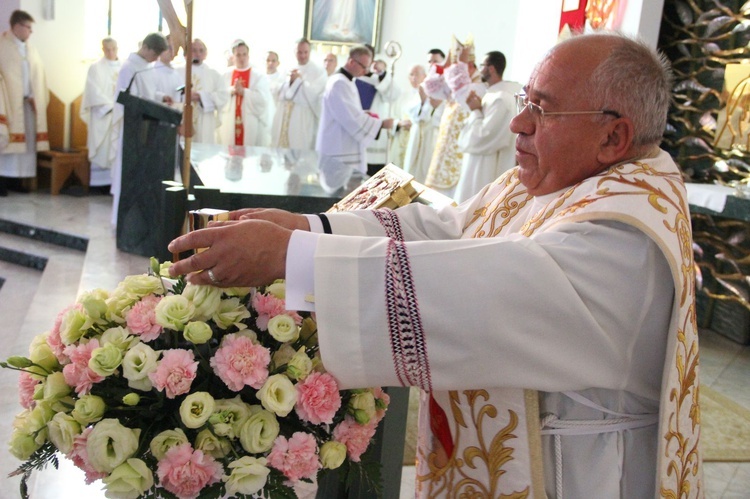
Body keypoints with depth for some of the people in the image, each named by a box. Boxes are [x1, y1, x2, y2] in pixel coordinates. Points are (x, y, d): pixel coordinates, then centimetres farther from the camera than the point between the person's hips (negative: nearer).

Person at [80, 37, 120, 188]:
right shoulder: (95, 68, 0)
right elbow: (95, 92, -7)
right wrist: (111, 107, -15)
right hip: (103, 116, -3)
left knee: (119, 149, -1)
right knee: (102, 149, -4)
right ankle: (101, 181, -2)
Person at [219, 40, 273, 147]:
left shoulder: (258, 76, 1)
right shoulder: (226, 75, 9)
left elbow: (263, 98, -10)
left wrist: (243, 91, -17)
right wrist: (232, 90, -16)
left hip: (251, 125, -2)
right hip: (230, 125, 2)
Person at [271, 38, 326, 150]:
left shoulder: (318, 71, 0)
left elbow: (314, 93, -10)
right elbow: (279, 91, 10)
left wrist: (299, 79, -8)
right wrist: (290, 81, -7)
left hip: (302, 118, -4)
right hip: (284, 116, 4)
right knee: (281, 148, 3)